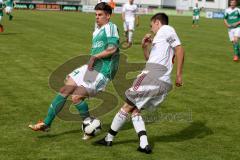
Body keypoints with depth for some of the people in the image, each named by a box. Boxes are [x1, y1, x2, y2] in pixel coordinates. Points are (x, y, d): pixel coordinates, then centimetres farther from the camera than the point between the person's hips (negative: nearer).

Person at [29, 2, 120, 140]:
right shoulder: (97, 31, 18)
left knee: (76, 97, -18)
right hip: (91, 67, 9)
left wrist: (94, 57, -12)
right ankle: (46, 123, 13)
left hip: (102, 72, -9)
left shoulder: (111, 27, -10)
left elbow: (112, 49, -23)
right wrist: (91, 61, 10)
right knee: (65, 90, 4)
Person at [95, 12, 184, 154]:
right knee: (135, 110, 15)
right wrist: (145, 47, 18)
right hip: (164, 84, 9)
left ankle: (109, 138, 14)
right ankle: (144, 144, 2)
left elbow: (180, 50, -10)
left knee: (127, 106, 4)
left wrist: (179, 75, -14)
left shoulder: (165, 29, 1)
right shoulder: (163, 40, 28)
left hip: (152, 77, -9)